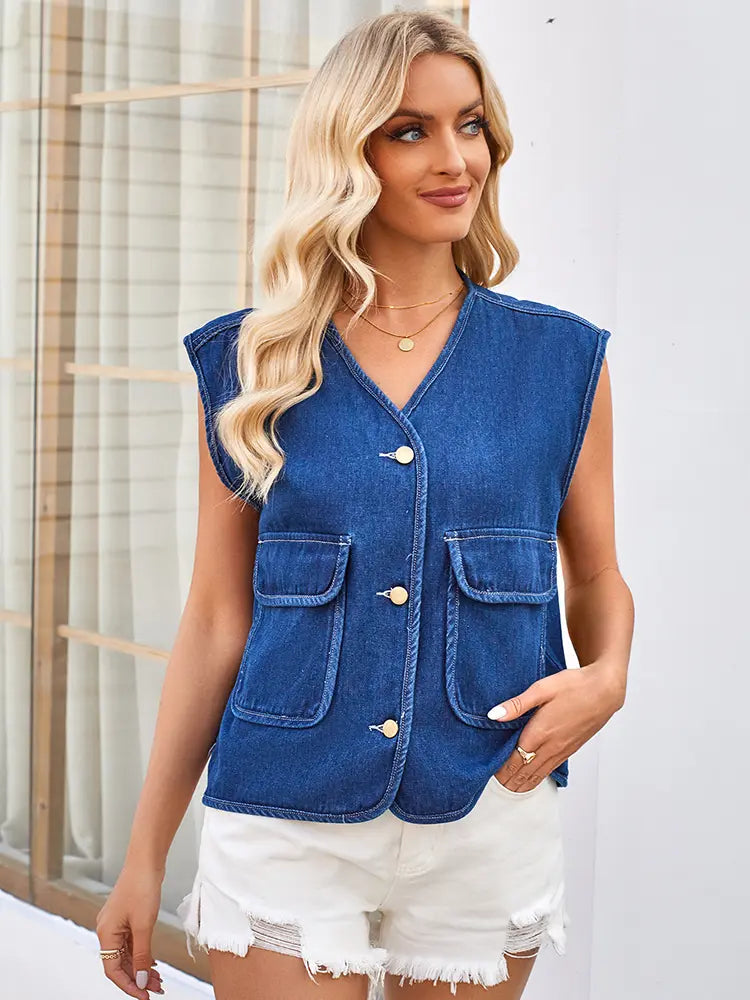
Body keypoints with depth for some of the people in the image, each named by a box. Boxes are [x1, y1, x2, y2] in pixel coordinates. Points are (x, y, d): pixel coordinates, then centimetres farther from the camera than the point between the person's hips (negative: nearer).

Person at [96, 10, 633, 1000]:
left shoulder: (561, 360, 2)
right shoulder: (251, 363, 0)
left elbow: (598, 576, 11)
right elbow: (216, 619, 3)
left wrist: (605, 677, -12)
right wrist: (144, 857, 3)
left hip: (487, 818, 1)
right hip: (285, 824, -1)